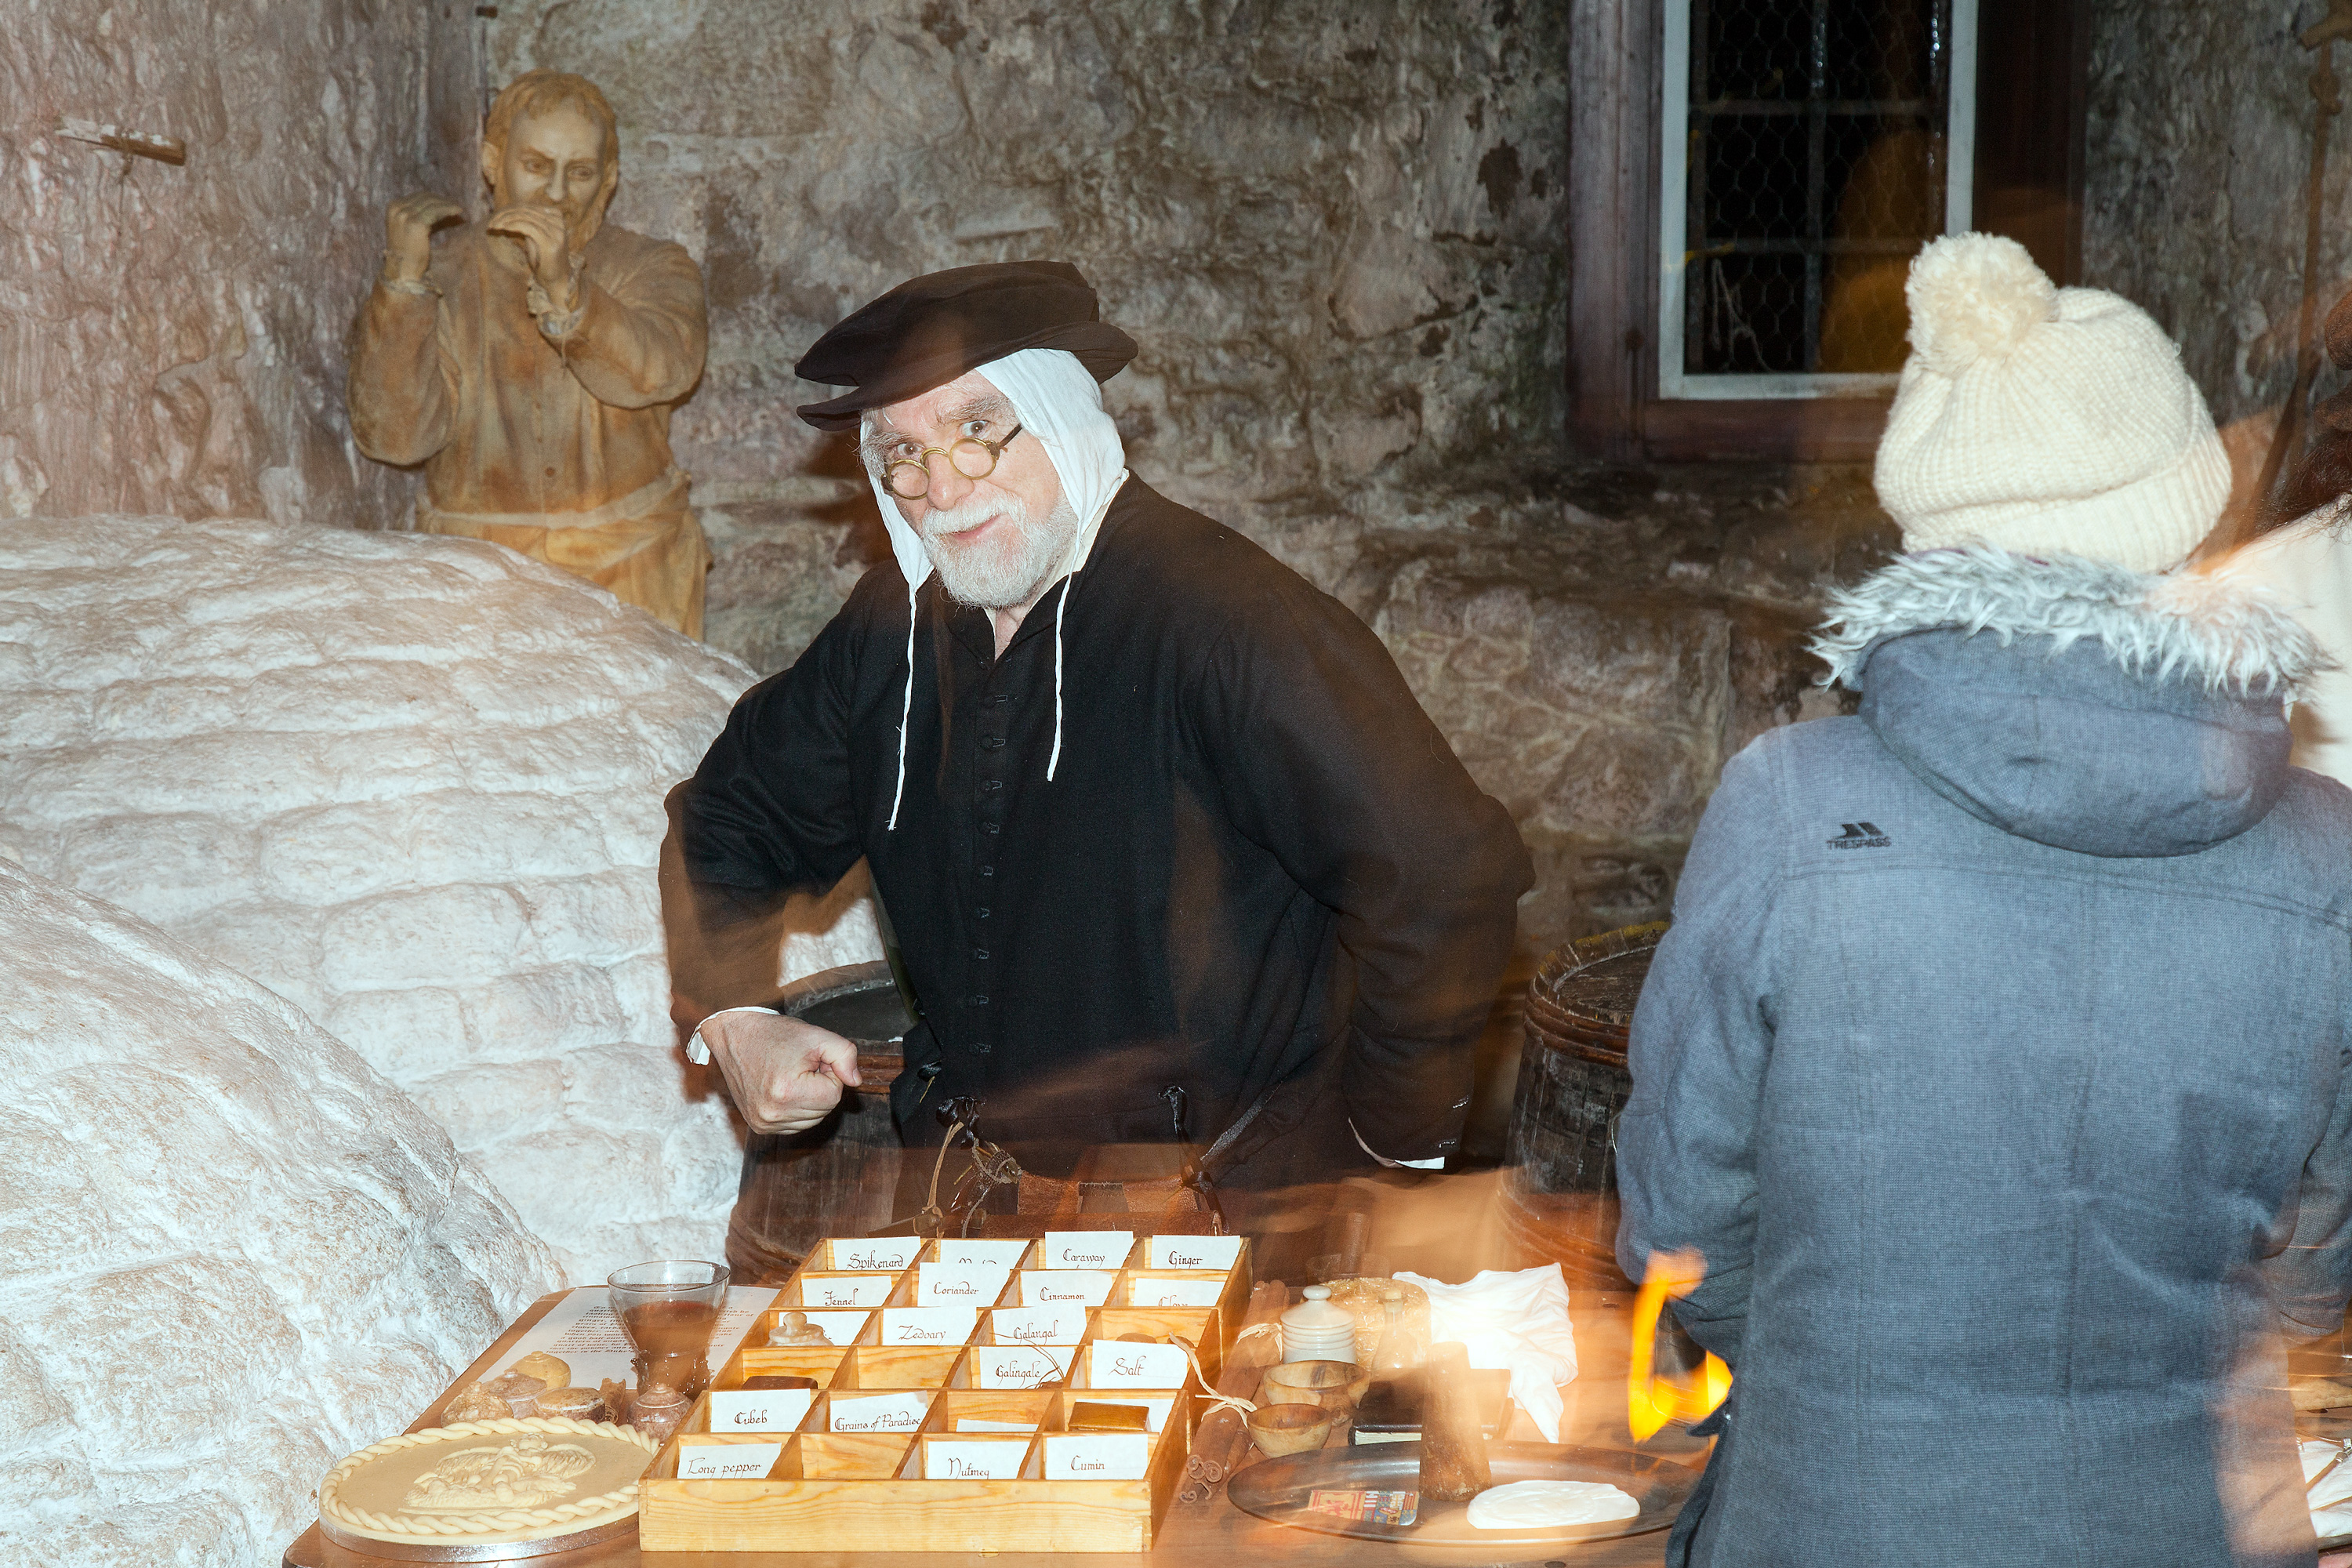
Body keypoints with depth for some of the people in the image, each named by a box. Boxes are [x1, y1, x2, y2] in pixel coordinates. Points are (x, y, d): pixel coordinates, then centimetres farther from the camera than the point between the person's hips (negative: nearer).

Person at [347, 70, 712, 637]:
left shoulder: (652, 271, 7)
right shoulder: (437, 281, 7)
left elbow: (662, 371, -16)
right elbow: (394, 435, -6)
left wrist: (563, 287, -30)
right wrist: (404, 278, -13)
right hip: (476, 576, 0)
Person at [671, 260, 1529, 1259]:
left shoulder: (1223, 617, -16)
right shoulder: (894, 632, 6)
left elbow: (1445, 875, -20)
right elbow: (731, 820, 22)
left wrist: (1390, 1146, -12)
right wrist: (732, 1019, 4)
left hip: (1234, 1206, -6)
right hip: (978, 1194, 6)